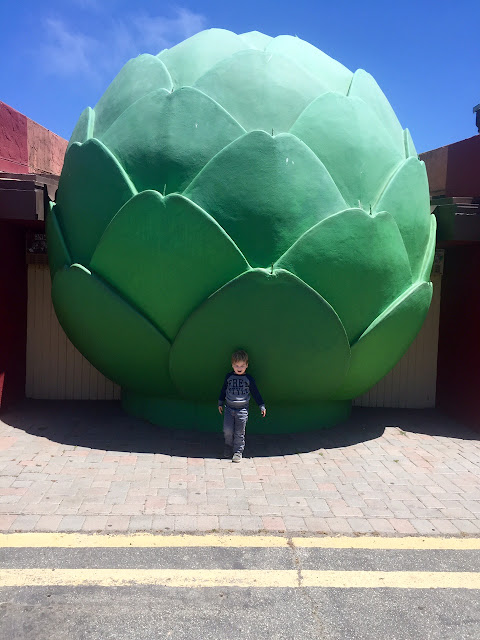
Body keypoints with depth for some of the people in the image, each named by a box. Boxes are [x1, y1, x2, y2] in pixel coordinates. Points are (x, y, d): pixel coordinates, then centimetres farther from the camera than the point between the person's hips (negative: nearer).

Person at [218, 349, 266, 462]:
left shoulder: (249, 379, -2)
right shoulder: (229, 377, 3)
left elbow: (255, 393, 5)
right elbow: (224, 390, 15)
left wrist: (262, 406, 4)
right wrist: (220, 403, 18)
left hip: (242, 409, -2)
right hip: (229, 407, 2)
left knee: (239, 432, 1)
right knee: (227, 430, 0)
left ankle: (238, 451, 14)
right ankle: (228, 446, 26)